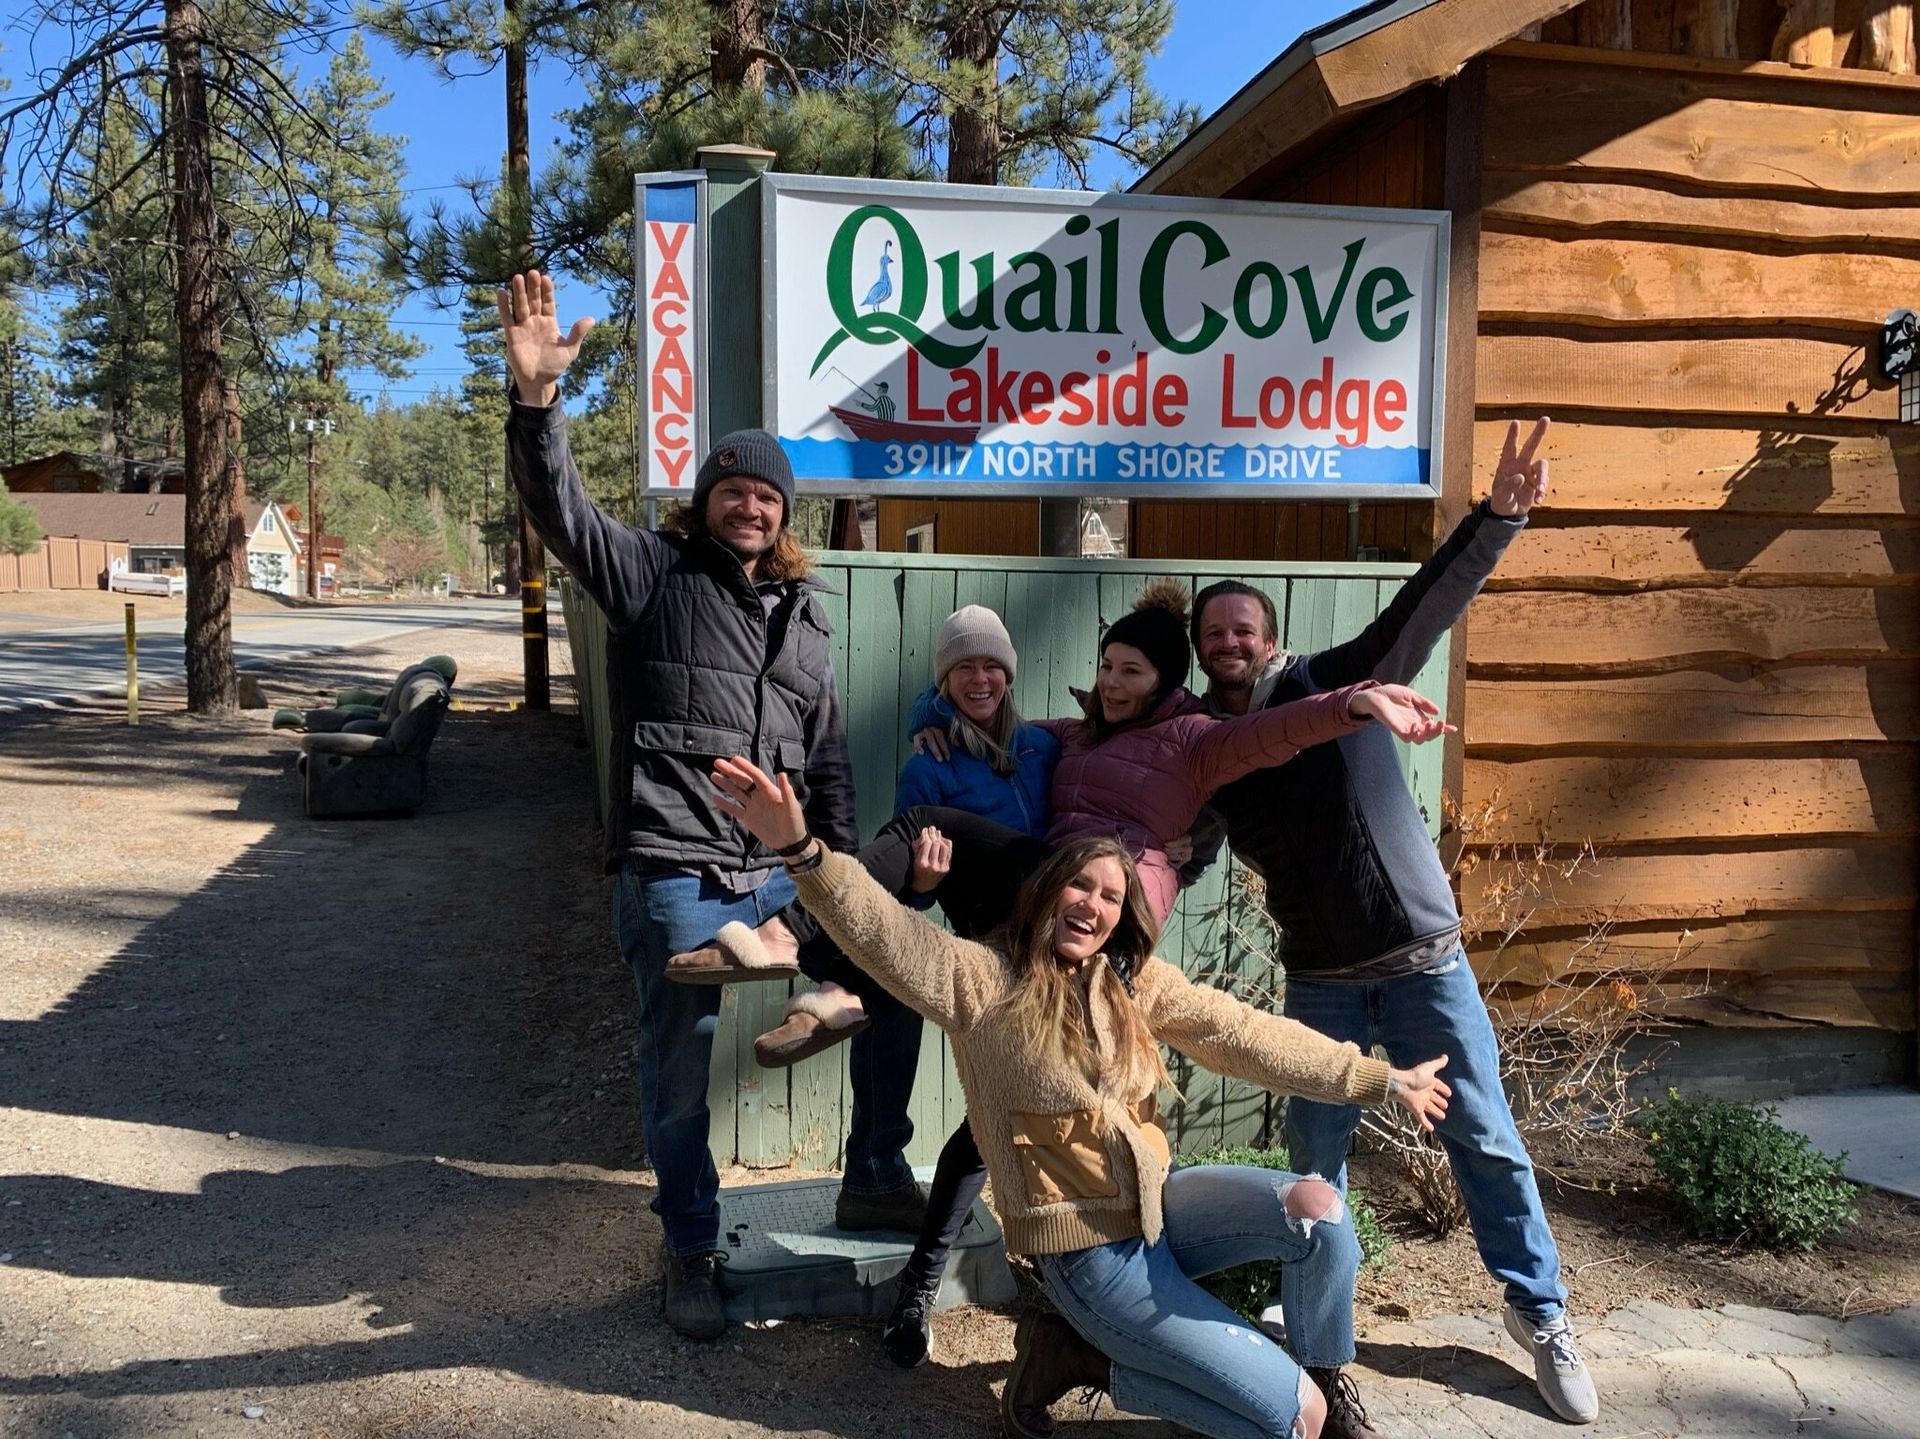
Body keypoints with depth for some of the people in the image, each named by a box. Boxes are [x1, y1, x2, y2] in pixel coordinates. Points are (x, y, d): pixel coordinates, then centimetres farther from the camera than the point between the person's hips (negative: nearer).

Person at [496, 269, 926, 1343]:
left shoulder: (803, 615, 15)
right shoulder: (655, 575, 2)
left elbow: (830, 758, 17)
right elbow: (563, 511, -15)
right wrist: (538, 398, -30)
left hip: (779, 873, 5)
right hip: (674, 879, -5)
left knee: (898, 981, 2)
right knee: (681, 1072, -2)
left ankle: (876, 1177, 21)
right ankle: (694, 1249, 22)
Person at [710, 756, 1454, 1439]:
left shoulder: (1136, 981, 4)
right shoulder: (982, 981, -12)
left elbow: (1247, 1035, 4)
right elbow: (884, 933, -26)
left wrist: (1380, 1080, 2)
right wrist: (802, 850, -43)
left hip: (1158, 1201, 6)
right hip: (1092, 1251, -6)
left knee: (1317, 1206, -21)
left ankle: (1331, 1379, 7)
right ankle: (1079, 1357, 7)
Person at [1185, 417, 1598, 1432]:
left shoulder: (1338, 682, -7)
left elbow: (1427, 606, -19)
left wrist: (1499, 515, -33)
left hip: (1425, 958, -1)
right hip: (1320, 980, 2)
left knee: (1484, 1138, 7)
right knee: (1315, 1157, 8)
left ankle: (1539, 1311, 27)